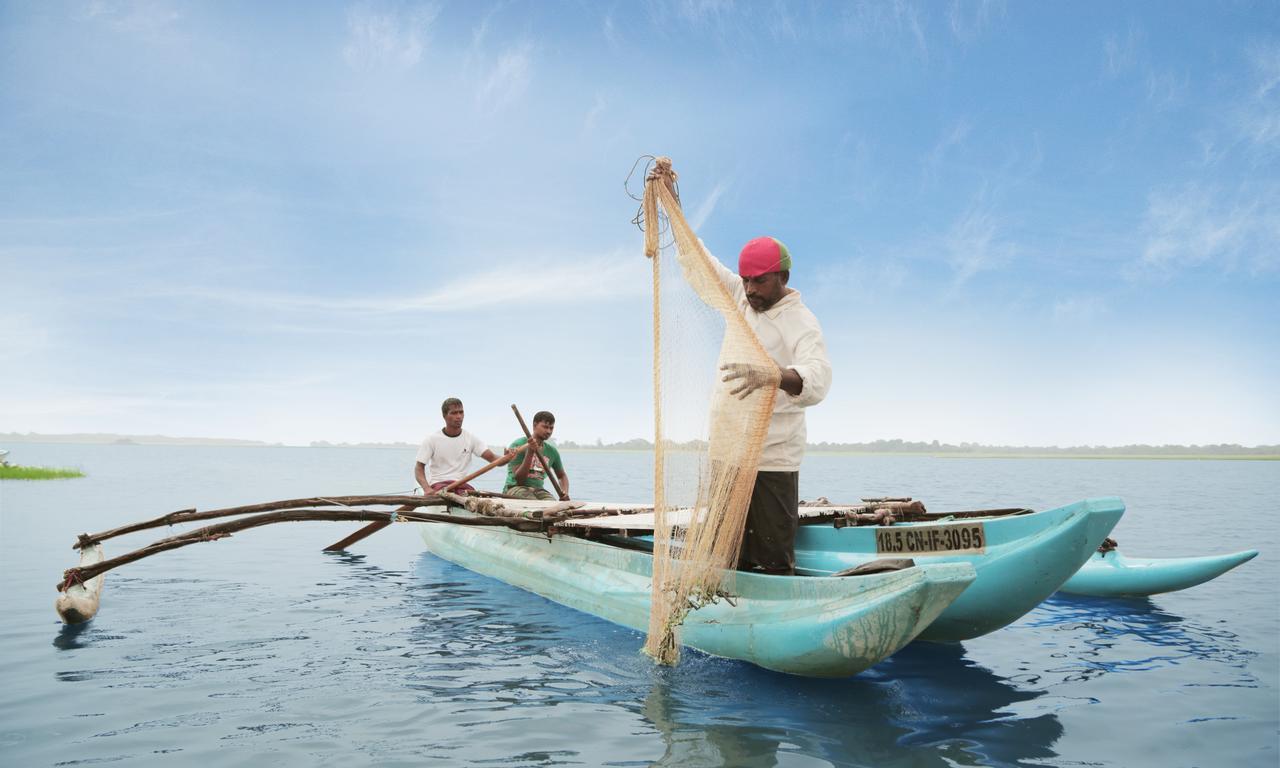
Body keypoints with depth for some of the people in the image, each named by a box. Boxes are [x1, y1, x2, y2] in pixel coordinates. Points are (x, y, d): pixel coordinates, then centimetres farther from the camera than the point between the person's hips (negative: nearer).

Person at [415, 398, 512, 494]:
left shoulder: (471, 438, 8)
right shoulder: (432, 439, 2)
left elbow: (492, 457, -1)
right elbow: (419, 468, 0)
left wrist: (505, 458, -25)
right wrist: (427, 488, -19)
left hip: (462, 484, 2)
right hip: (438, 484, -2)